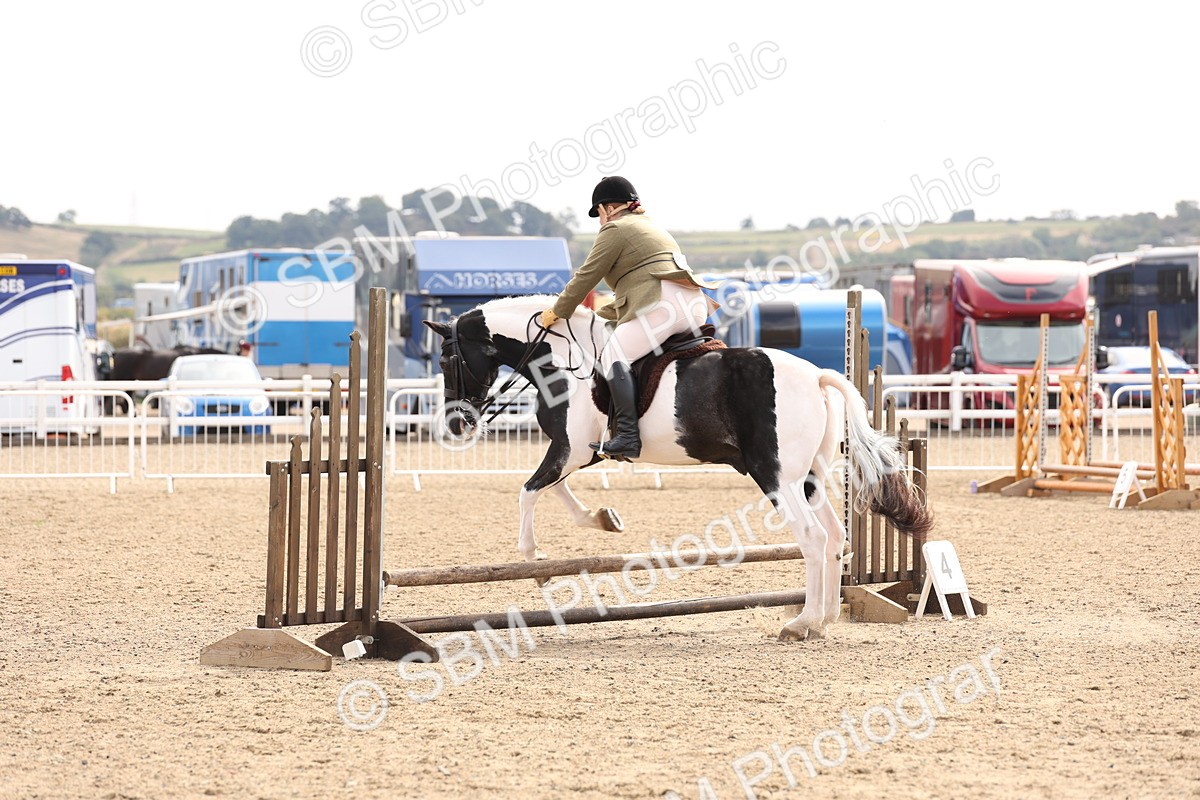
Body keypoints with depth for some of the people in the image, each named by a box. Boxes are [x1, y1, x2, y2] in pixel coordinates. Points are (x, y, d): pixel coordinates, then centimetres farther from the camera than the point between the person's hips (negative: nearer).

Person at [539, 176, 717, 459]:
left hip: (662, 303, -10)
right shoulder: (654, 229, 35)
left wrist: (558, 312, 15)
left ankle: (627, 436, -28)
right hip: (695, 307, 10)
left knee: (615, 354, -12)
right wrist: (601, 315, 40)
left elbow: (586, 277, 4)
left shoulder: (615, 229, 6)